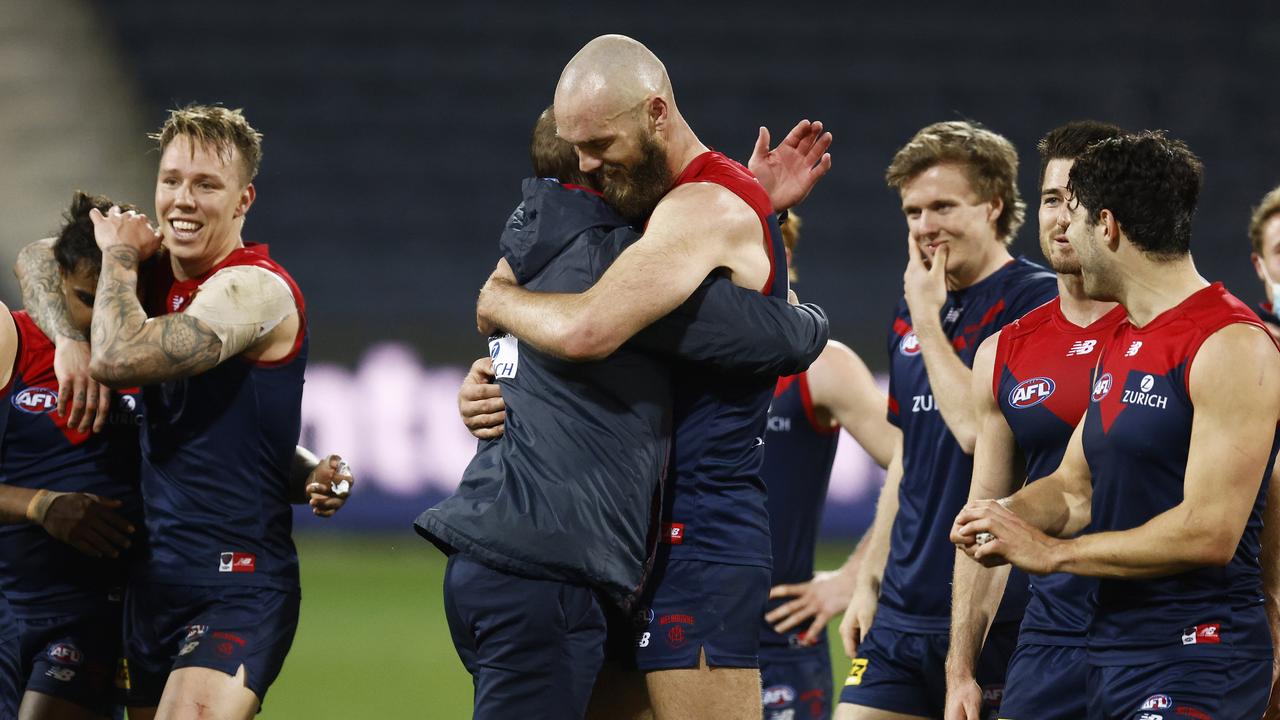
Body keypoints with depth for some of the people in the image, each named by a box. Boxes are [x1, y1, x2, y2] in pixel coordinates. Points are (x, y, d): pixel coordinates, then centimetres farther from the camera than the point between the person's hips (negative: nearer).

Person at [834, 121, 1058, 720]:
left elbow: (981, 430, -21)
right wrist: (868, 579, 18)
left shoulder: (1034, 301, -9)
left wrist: (928, 321, -12)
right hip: (905, 609, 7)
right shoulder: (911, 313, 14)